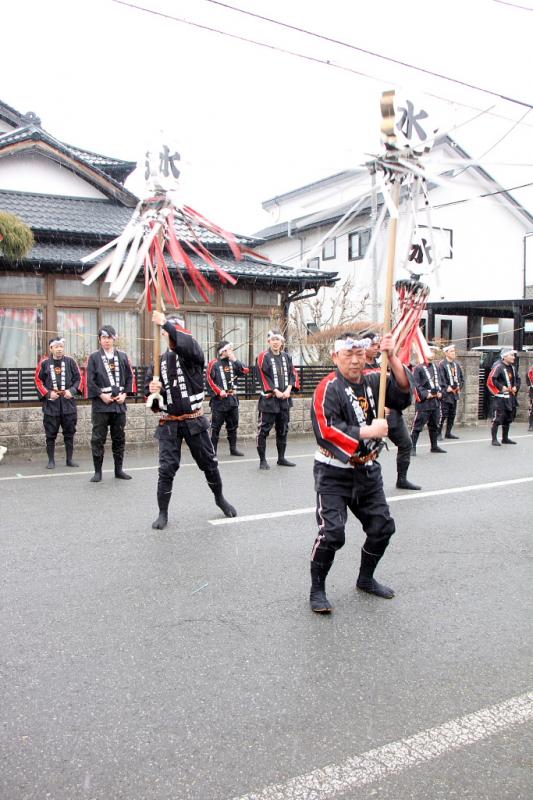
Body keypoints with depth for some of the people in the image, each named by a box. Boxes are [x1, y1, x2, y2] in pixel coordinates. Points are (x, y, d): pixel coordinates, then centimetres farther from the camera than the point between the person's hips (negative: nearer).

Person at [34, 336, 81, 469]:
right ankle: (51, 461, 13)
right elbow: (38, 380, 5)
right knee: (50, 434, 3)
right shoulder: (44, 363, -1)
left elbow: (78, 378, 8)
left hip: (68, 401, 1)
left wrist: (72, 390, -7)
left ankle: (69, 459, 17)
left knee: (69, 433, 7)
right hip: (51, 403, -1)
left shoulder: (70, 361, 2)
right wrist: (48, 393, -7)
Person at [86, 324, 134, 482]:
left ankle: (118, 469, 19)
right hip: (100, 404, -3)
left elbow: (129, 377, 11)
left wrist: (124, 394, -1)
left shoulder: (122, 356, 10)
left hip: (119, 403, 3)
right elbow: (90, 380, -3)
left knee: (119, 438, 9)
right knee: (98, 439, -1)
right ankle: (98, 471, 7)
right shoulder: (94, 357, 2)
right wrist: (101, 395, -11)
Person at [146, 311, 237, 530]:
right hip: (169, 423, 1)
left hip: (194, 420, -1)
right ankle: (163, 513, 11)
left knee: (209, 463, 11)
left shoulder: (193, 354, -4)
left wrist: (165, 322, -26)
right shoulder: (160, 360, 7)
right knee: (167, 468, -3)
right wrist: (152, 389, -18)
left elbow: (186, 343, -29)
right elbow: (148, 386, 6)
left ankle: (220, 498, 35)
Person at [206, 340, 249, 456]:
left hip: (232, 399, 6)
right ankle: (212, 450, 1)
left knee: (233, 425, 12)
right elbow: (209, 379, -10)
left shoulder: (232, 362, 11)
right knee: (215, 426, -4)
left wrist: (235, 360, -6)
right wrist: (219, 392, -14)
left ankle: (233, 448, 22)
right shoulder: (214, 363, -6)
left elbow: (245, 371, 2)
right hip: (219, 400, -6)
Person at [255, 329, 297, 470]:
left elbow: (292, 374, 11)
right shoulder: (263, 357, -6)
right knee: (264, 430, -5)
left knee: (283, 430, 13)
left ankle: (281, 458, 25)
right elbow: (262, 377, -11)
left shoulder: (287, 357, 12)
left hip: (285, 399, 6)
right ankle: (262, 460, 4)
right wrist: (275, 391, -15)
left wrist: (288, 389, -5)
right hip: (268, 399, -6)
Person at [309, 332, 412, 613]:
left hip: (367, 471, 6)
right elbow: (327, 431, -26)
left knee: (382, 527, 12)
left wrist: (392, 357, -22)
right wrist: (369, 431, -25)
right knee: (332, 532, -15)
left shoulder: (373, 381, 2)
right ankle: (317, 590, 7)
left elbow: (403, 394, -11)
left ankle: (365, 579, 35)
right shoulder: (328, 389, -15)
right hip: (333, 473, -6)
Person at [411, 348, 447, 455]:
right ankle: (412, 447, -1)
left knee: (434, 425, 15)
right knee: (418, 425, -6)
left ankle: (434, 446, 26)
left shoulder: (435, 368, 15)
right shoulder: (418, 368, -7)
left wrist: (440, 392, 2)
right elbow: (416, 385, -11)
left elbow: (438, 382, 19)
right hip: (423, 402, -7)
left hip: (436, 401, 7)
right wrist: (425, 395, -18)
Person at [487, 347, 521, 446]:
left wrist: (516, 387, 5)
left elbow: (518, 379, 23)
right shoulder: (498, 367, -14)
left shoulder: (512, 368, 12)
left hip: (510, 397, 9)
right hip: (500, 398, -9)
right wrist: (501, 388, -19)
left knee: (508, 419, 15)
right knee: (497, 419, -9)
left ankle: (505, 438, 27)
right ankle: (494, 439, -3)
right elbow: (491, 380, -19)